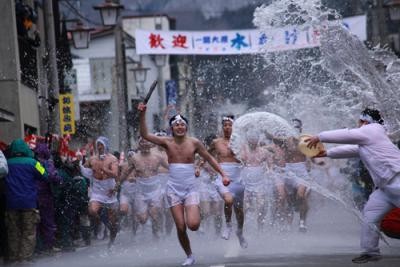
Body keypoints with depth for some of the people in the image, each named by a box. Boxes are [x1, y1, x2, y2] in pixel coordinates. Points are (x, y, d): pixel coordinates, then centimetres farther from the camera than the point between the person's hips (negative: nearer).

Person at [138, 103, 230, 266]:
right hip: (174, 189, 1)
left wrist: (223, 175, 5)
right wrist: (142, 115, -21)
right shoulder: (167, 142, -2)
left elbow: (209, 158, 9)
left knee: (193, 225, -18)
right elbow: (145, 135, -10)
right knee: (180, 227, -3)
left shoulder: (194, 143, -2)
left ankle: (195, 213, 19)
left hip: (190, 188, -1)